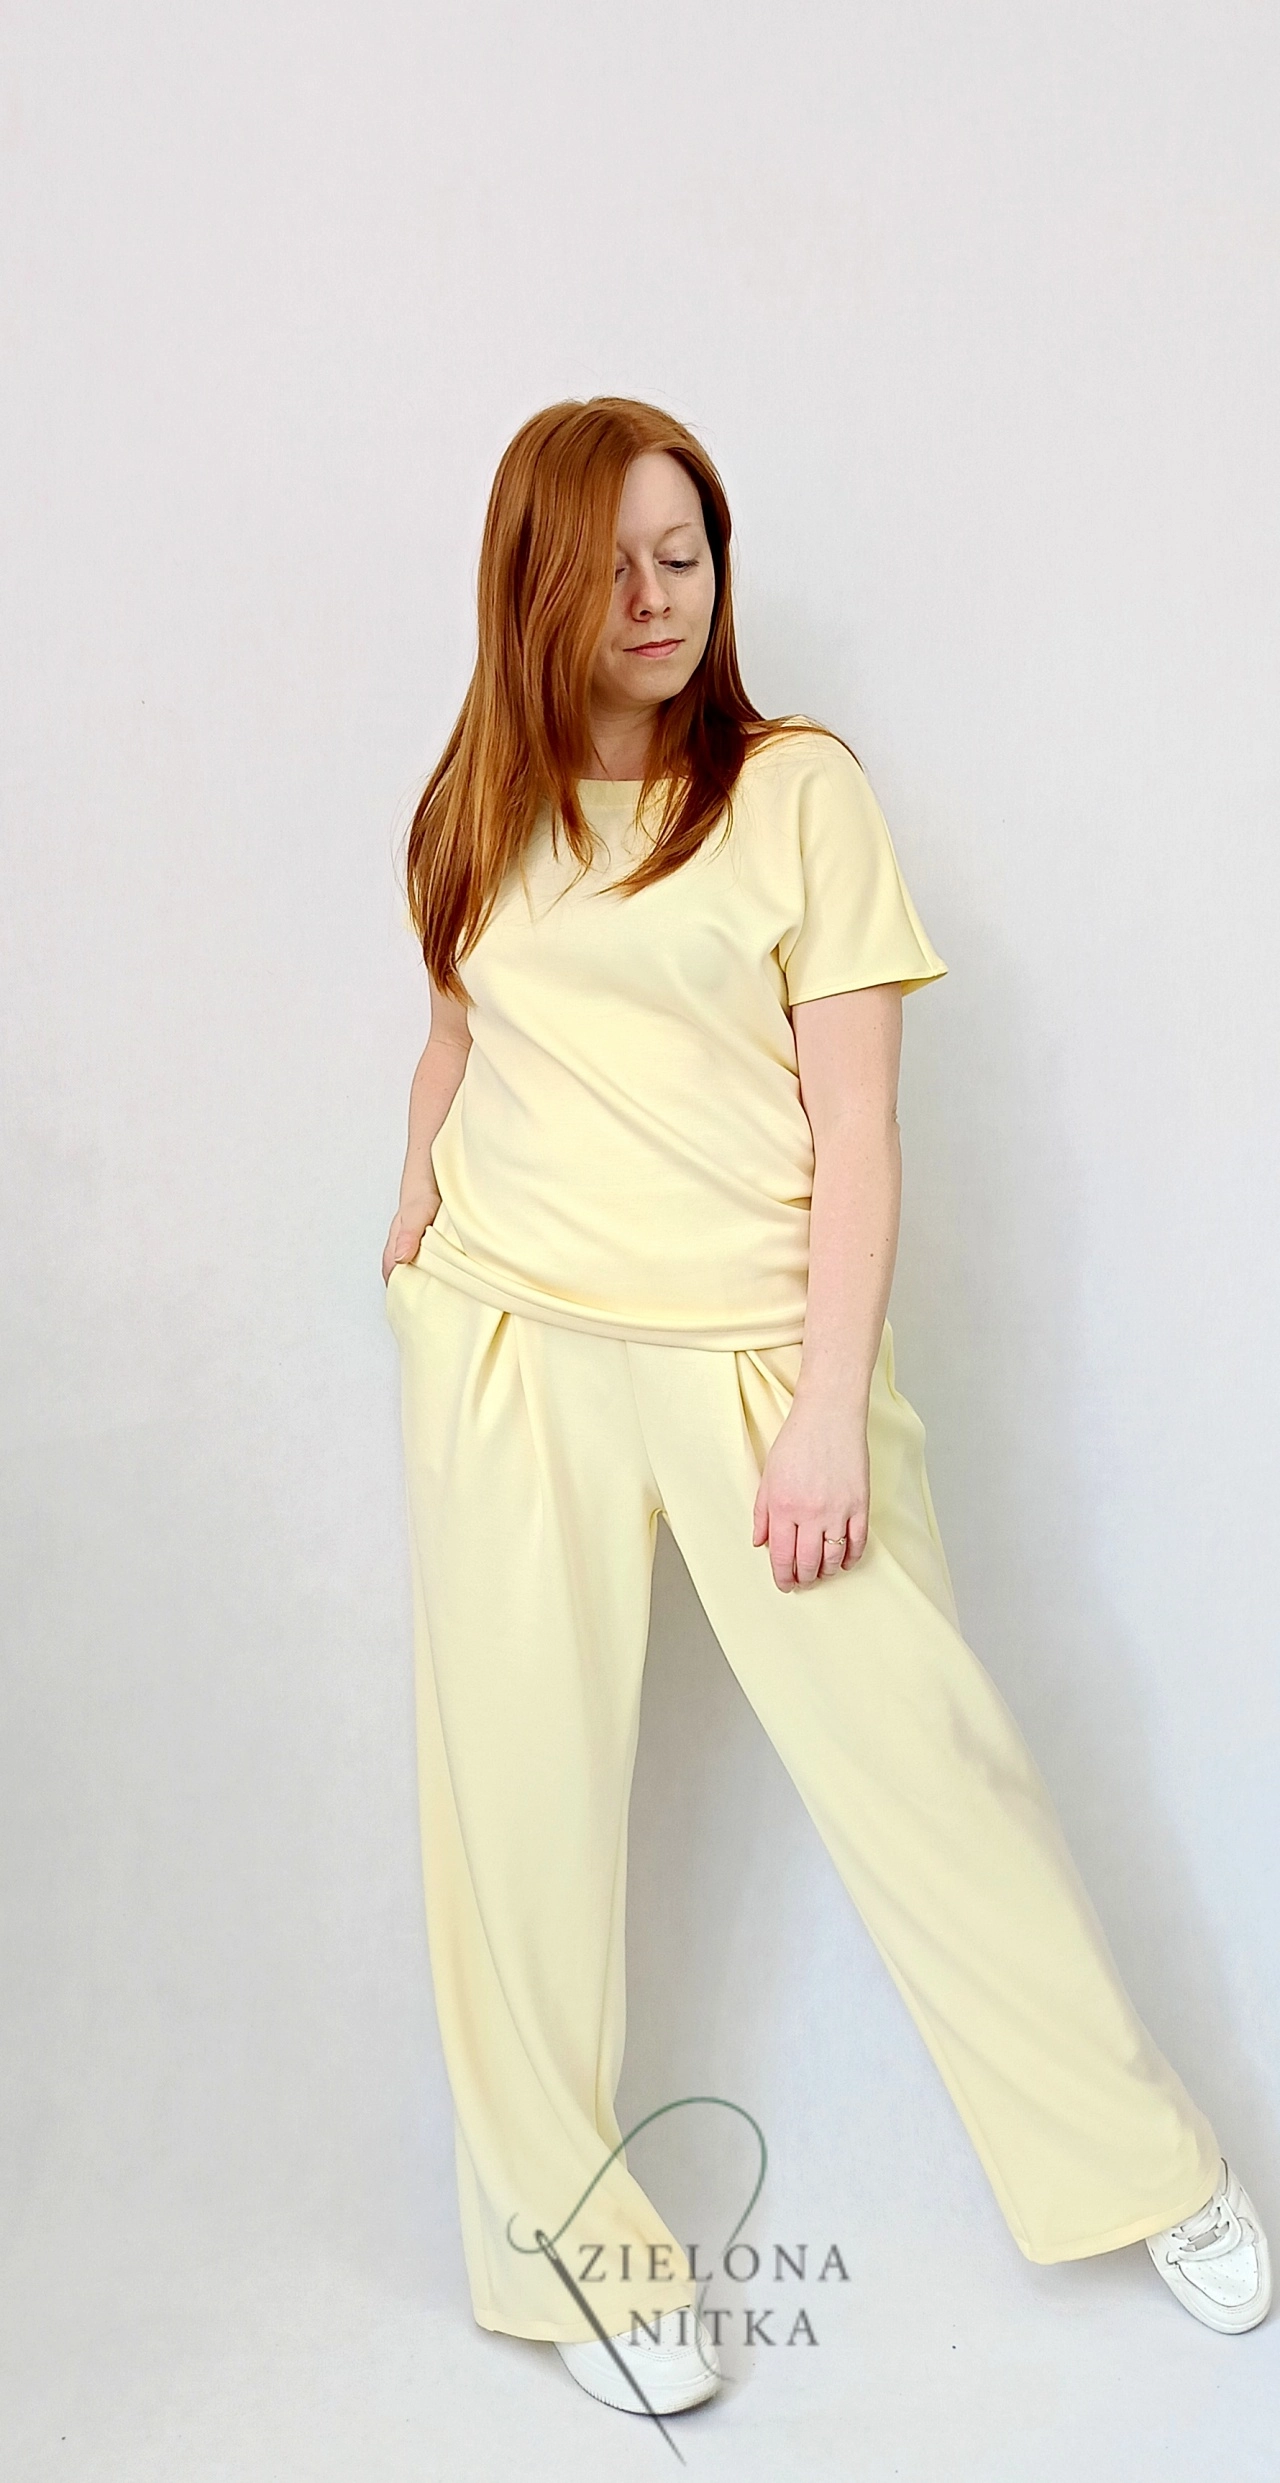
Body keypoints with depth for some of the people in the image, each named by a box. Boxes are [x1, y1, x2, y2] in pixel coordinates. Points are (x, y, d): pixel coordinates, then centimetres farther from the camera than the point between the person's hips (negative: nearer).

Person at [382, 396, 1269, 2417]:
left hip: (748, 1348, -3)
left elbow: (856, 1126, -6)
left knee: (920, 1754, -1)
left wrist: (829, 1409, -12)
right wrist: (422, 1188, 7)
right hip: (512, 1348, 4)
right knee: (527, 1795, 5)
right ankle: (573, 2241, 21)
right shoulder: (482, 811, 9)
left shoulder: (797, 786, -3)